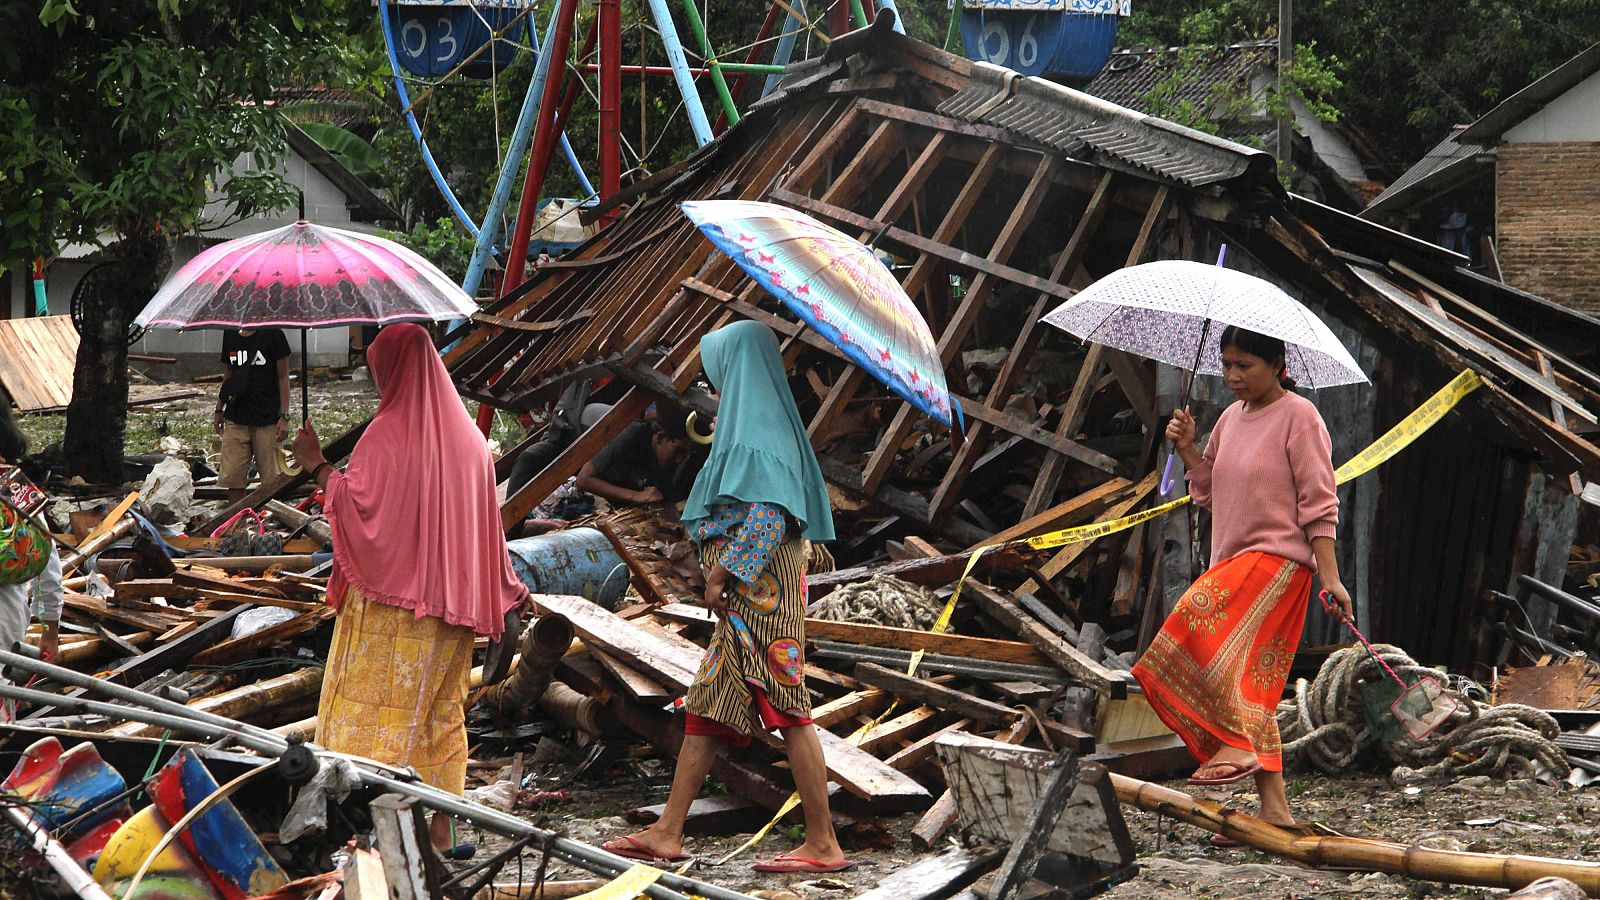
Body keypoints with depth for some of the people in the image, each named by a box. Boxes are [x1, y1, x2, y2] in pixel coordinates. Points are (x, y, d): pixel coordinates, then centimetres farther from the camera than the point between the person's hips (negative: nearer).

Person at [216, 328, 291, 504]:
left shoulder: (271, 334, -4)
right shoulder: (230, 334, 9)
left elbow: (283, 377, -3)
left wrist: (284, 416, -9)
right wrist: (219, 410, 19)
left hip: (268, 420, -4)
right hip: (236, 418, 4)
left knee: (272, 479, -3)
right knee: (233, 480, -1)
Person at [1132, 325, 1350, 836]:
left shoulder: (1298, 416, -6)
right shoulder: (1231, 419, 16)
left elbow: (1319, 502, -10)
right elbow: (1210, 493, 23)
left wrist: (1330, 576, -16)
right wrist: (1186, 449, 6)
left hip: (1279, 559, -8)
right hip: (1233, 562, 8)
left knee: (1198, 617, -30)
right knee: (1250, 684, 4)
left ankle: (1237, 743, -27)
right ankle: (1274, 808, 6)